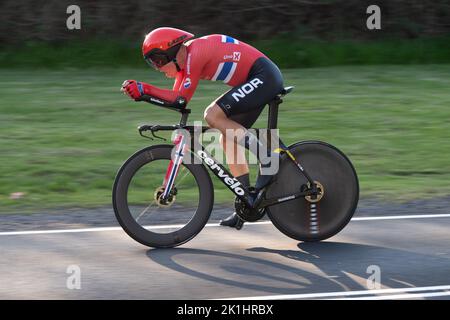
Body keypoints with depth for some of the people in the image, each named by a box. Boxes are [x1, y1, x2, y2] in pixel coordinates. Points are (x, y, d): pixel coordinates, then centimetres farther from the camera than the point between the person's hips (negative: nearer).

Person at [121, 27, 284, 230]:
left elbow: (180, 100, -18)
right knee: (228, 139, 10)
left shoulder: (195, 54, -18)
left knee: (212, 115, -20)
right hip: (264, 81, 10)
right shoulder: (185, 58, 11)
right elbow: (174, 97, 8)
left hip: (263, 76, -10)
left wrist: (143, 89, -15)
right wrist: (141, 90, -2)